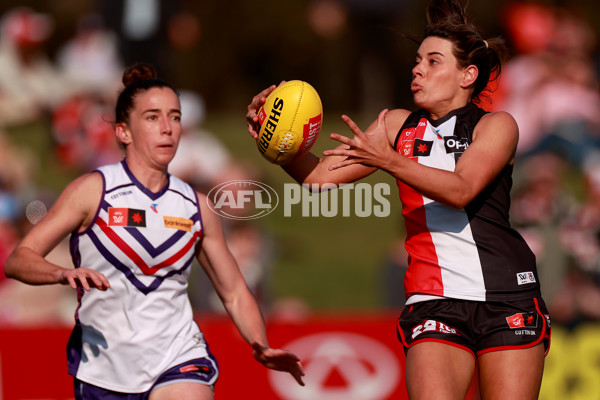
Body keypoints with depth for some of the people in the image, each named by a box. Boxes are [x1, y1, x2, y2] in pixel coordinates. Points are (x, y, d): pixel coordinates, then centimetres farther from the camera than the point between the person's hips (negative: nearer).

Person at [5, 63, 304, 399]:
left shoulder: (195, 205, 7)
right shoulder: (93, 190, -5)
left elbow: (235, 293, 13)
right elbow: (18, 260, -9)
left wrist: (262, 348, -5)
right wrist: (64, 274, -30)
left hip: (179, 358, 1)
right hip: (104, 368, -1)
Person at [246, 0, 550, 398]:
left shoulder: (497, 125, 2)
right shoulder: (399, 125, 14)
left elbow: (460, 190, -17)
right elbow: (321, 174, 8)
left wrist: (388, 160, -27)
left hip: (507, 298, -2)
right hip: (433, 302, 2)